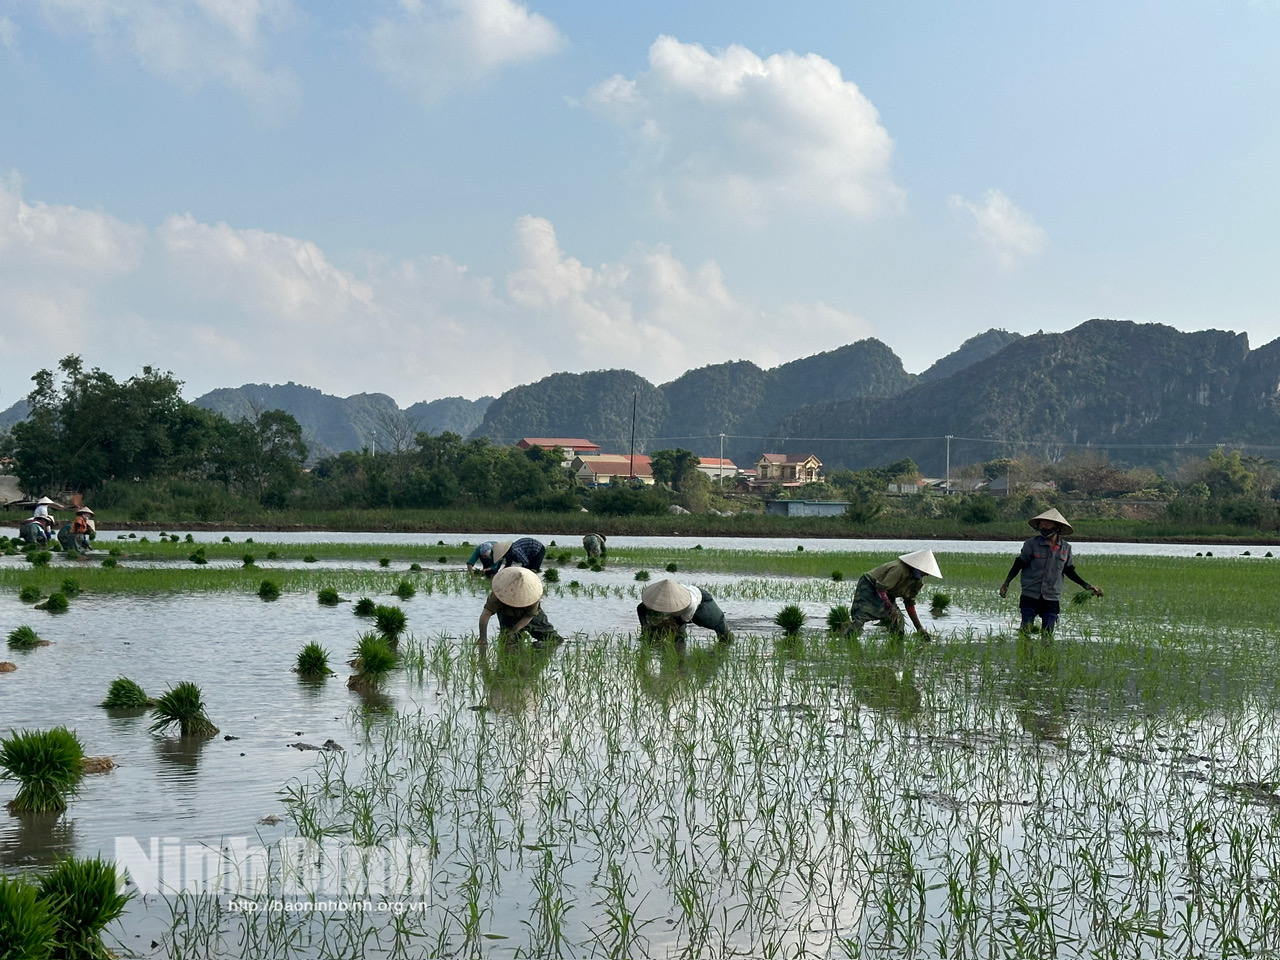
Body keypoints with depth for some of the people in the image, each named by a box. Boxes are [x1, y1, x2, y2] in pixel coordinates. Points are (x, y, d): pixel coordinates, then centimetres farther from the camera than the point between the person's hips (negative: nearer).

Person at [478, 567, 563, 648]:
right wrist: (483, 637, -50)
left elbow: (529, 616, -27)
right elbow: (486, 613, -42)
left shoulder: (533, 593, -37)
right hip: (508, 616, 0)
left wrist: (514, 630, -36)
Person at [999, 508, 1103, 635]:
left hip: (1052, 599, 2)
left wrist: (1086, 586, 9)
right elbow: (1019, 564, 0)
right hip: (1030, 596, -2)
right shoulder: (1032, 544, -4)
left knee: (1048, 633, 2)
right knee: (1025, 631, -8)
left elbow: (1069, 571, 14)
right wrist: (1006, 583, -9)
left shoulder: (1065, 548, 4)